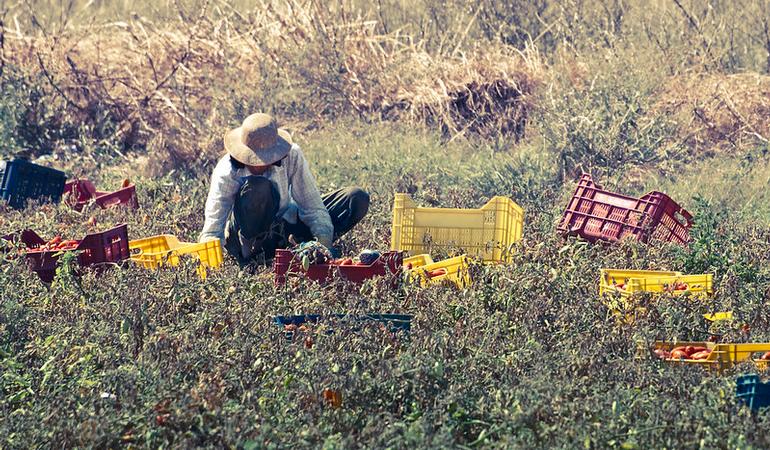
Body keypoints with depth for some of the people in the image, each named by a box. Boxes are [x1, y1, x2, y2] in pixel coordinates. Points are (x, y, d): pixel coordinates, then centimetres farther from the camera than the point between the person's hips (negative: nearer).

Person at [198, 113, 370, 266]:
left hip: (283, 226, 4)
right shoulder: (226, 173, -24)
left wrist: (324, 243, -25)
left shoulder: (292, 156, -18)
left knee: (358, 199, -12)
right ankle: (250, 252, -25)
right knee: (258, 188, -38)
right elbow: (213, 227, -29)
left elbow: (311, 204, -13)